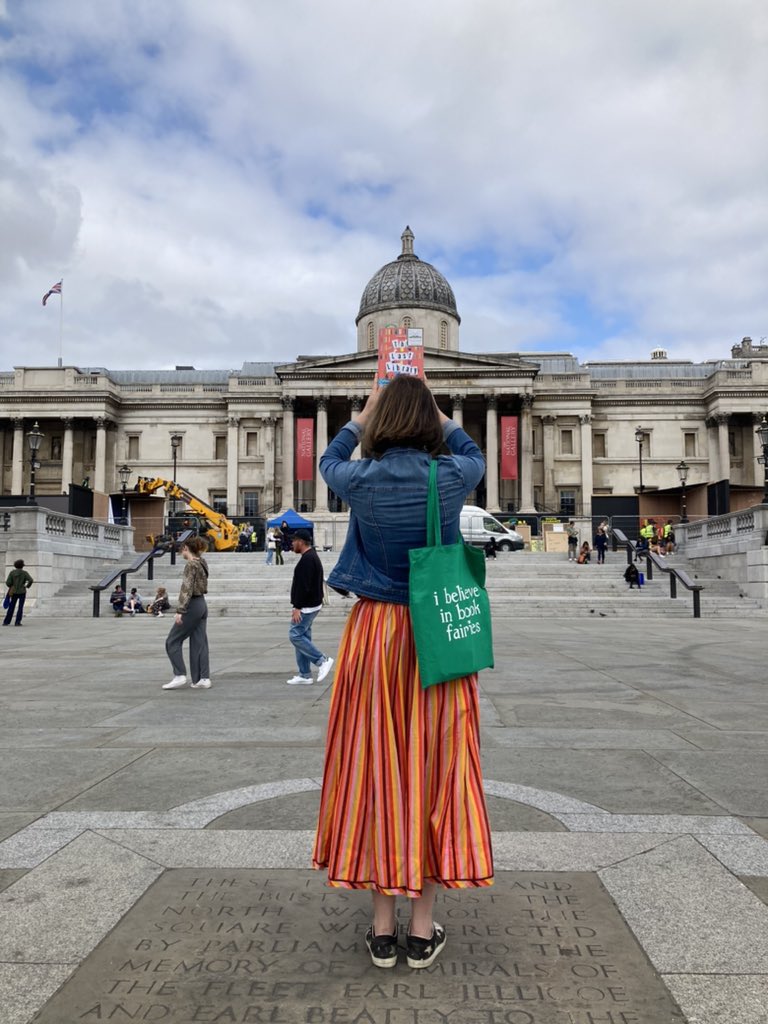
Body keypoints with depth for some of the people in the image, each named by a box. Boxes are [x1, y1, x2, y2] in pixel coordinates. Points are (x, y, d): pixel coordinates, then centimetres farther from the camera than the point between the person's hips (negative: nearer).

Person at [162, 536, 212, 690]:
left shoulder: (191, 565, -14)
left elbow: (187, 589, -20)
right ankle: (203, 679, 6)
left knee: (172, 641, 1)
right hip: (202, 605, 9)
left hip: (192, 606, -9)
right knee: (199, 643, 8)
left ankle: (180, 676, -2)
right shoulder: (201, 563, 12)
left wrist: (180, 611, -21)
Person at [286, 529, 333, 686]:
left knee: (295, 635, -9)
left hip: (306, 606, -10)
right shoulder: (312, 556, 16)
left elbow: (303, 586, -24)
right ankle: (304, 675, 13)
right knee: (302, 637, 10)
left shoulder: (307, 559, -18)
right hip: (311, 605, 10)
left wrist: (297, 607, -24)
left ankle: (322, 661, -7)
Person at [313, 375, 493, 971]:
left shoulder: (361, 480, -6)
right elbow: (474, 454, 19)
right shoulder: (452, 477, -7)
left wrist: (363, 416, 30)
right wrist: (437, 414, 29)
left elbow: (329, 460, 19)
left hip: (375, 633, 0)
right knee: (434, 767, 8)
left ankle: (383, 927, 20)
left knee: (374, 769, 10)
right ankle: (423, 930, 19)